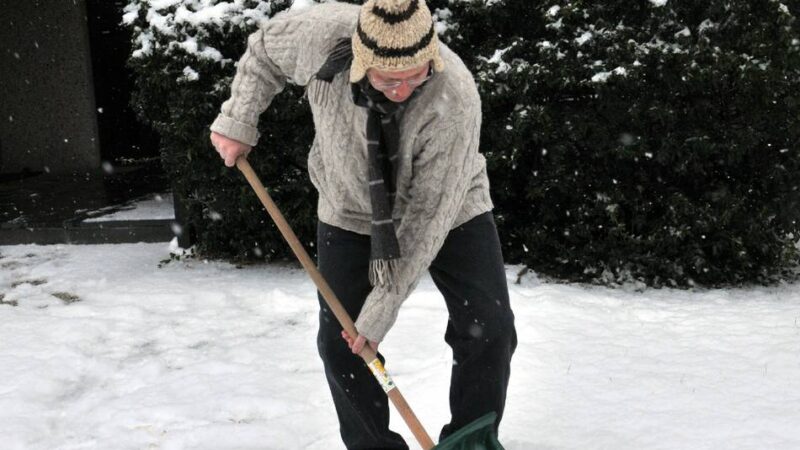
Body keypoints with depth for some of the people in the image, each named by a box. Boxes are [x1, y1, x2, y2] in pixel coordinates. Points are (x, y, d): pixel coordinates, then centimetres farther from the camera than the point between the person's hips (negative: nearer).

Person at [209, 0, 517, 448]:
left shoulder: (455, 100, -37)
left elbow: (428, 215, -30)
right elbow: (265, 50, -3)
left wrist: (384, 305, -27)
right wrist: (237, 122, -6)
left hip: (449, 209, -2)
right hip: (351, 213, 2)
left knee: (490, 332, -9)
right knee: (340, 343, 0)